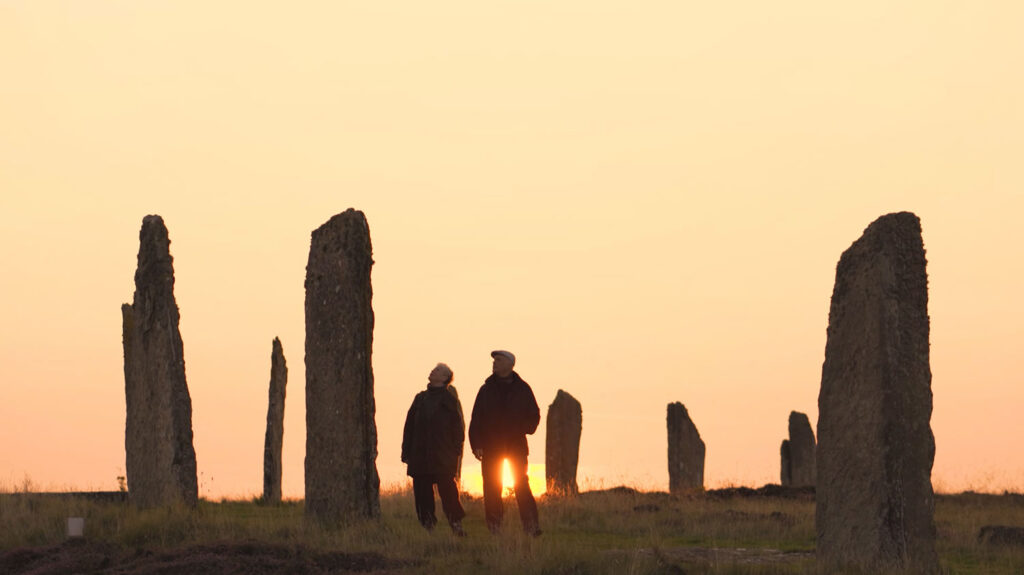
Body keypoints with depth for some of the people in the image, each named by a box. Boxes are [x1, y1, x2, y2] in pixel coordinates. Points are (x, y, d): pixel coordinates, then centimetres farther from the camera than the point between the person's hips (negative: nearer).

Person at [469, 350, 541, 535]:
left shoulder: (522, 388, 7)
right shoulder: (486, 389, 9)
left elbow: (534, 415, 14)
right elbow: (476, 419, 6)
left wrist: (525, 430, 0)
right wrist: (476, 444, -4)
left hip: (516, 444, -2)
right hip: (491, 446, 2)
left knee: (521, 484, -8)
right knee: (492, 487, -1)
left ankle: (531, 526, -11)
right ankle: (494, 527, 4)